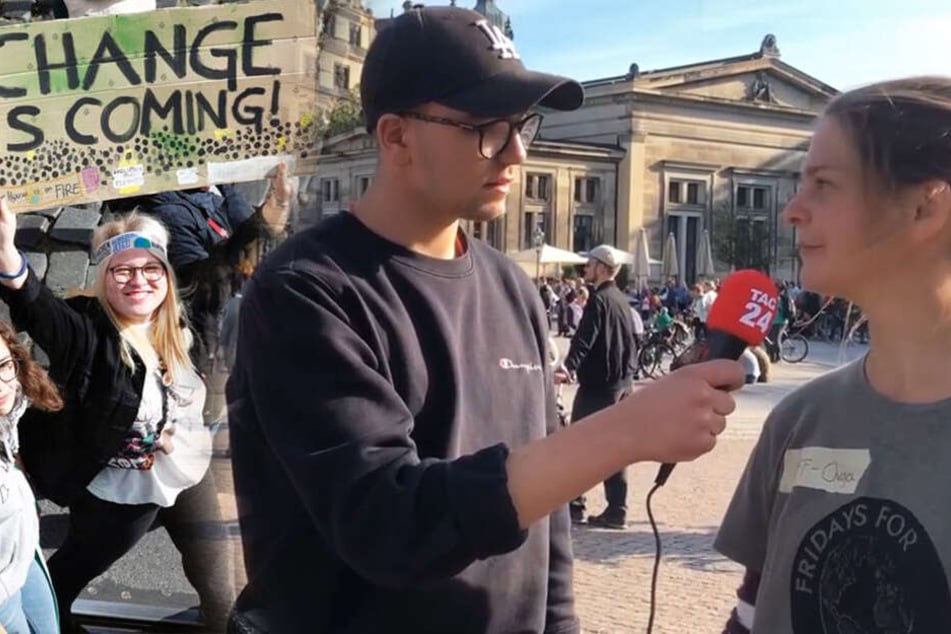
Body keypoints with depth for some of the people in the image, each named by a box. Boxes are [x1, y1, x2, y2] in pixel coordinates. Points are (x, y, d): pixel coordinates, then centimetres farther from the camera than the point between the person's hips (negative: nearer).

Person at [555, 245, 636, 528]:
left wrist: (569, 367, -38)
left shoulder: (599, 300, -13)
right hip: (622, 383, 9)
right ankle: (616, 510, 9)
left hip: (597, 384, -9)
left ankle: (573, 505, 2)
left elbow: (584, 339, -27)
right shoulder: (622, 300, 15)